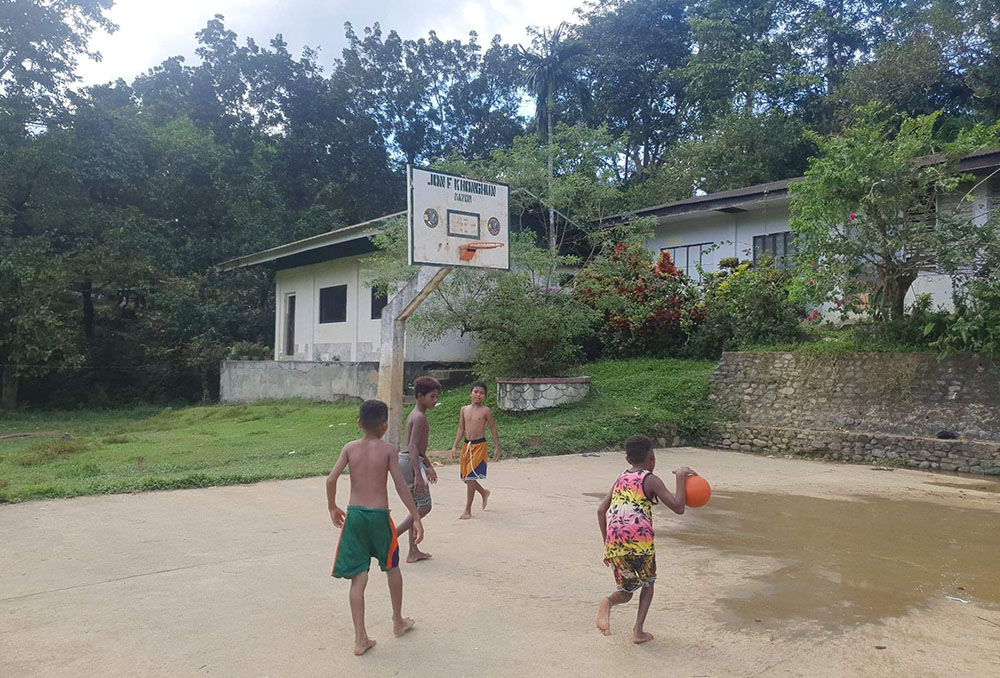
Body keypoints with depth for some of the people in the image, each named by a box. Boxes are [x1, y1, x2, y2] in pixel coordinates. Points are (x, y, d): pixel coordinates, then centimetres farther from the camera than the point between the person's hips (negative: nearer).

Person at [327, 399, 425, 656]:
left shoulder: (350, 448, 1)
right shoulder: (388, 450, -6)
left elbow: (332, 478, -5)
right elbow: (401, 486, -11)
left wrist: (332, 507, 11)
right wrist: (416, 518, -8)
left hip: (354, 514, 2)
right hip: (379, 515, -2)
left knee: (358, 577, 5)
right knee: (392, 567, 21)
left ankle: (360, 638, 5)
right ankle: (398, 621, 35)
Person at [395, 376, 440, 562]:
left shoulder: (415, 415, 16)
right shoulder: (420, 417, -15)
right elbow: (413, 447, -24)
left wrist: (429, 467, 33)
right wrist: (418, 475, -28)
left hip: (405, 460, 10)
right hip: (411, 462, -10)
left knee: (416, 506, 14)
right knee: (424, 506, -4)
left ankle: (413, 552, 18)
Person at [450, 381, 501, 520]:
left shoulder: (485, 411, -5)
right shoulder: (464, 410, 7)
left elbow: (493, 428, 0)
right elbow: (461, 429, 11)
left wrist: (497, 447, -2)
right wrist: (455, 447, 6)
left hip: (480, 445, -5)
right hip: (467, 445, 5)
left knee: (471, 477, -8)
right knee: (466, 477, 12)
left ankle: (468, 511, 1)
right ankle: (484, 492, 40)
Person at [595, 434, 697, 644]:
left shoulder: (620, 480, 18)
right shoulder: (651, 480, 2)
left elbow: (601, 510, 12)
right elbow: (678, 508, -6)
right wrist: (680, 478, 2)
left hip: (614, 545, 4)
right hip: (640, 541, -4)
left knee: (626, 591, 19)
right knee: (648, 583, 24)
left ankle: (609, 601, -14)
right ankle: (638, 631, 12)